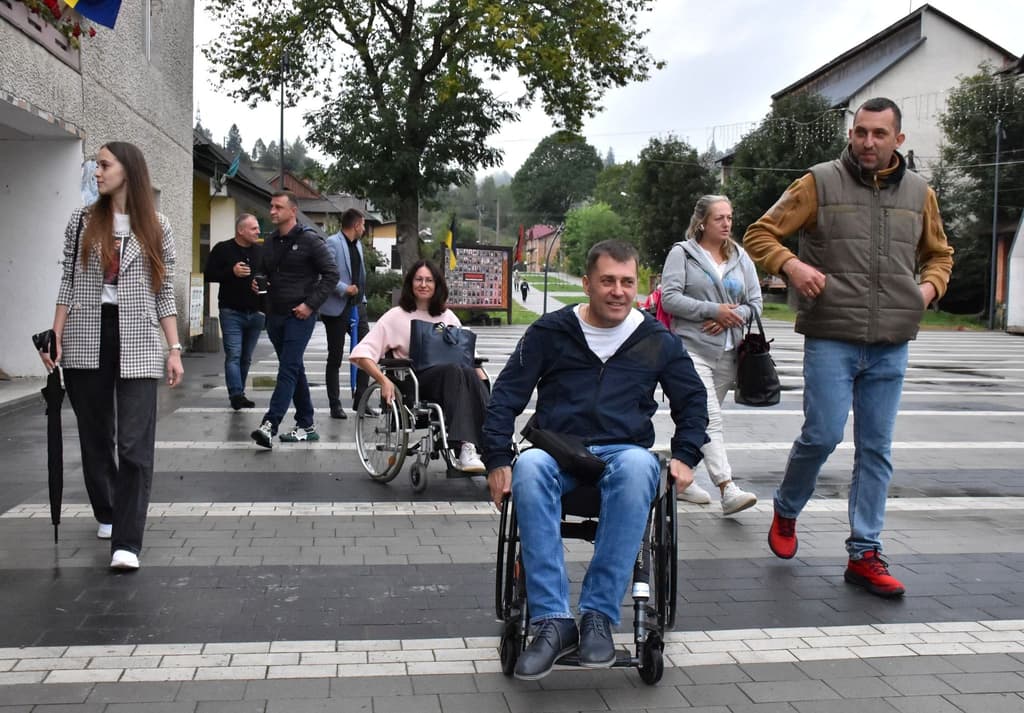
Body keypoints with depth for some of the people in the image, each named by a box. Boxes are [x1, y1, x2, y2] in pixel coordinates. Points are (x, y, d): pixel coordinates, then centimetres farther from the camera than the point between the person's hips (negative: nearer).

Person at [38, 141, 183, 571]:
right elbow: (68, 284, 8)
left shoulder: (157, 228, 5)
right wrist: (55, 338, 0)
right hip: (86, 343, 2)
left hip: (137, 345, -2)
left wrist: (174, 349, -1)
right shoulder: (82, 222, 8)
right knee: (95, 437, 11)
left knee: (135, 445, -9)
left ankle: (127, 544, -9)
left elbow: (165, 294, 5)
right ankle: (108, 515, 31)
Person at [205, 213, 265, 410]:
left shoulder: (261, 251, 11)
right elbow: (209, 275, -5)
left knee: (246, 357, 9)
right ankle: (236, 394, -13)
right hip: (231, 312, -4)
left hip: (255, 313, 5)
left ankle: (239, 394, 18)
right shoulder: (223, 250, -2)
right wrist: (232, 272, -17)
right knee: (233, 355, -11)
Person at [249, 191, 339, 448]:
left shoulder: (310, 240, -6)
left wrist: (311, 304, -14)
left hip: (299, 315, -7)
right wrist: (257, 283, 1)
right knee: (295, 369, 12)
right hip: (274, 315, 7)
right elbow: (263, 272, 25)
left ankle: (270, 424, -20)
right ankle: (306, 425, 19)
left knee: (288, 369, -13)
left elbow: (331, 274, -8)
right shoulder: (270, 243, 14)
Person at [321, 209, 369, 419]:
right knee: (335, 358, 3)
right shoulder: (333, 243, -10)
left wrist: (361, 297, 16)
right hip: (337, 308, -7)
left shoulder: (358, 244, 16)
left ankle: (360, 400, 13)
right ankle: (335, 405, 12)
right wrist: (344, 289, -20)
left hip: (357, 306, 7)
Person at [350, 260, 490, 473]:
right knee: (454, 370, -35)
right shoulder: (397, 316, 9)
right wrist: (383, 380, -15)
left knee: (471, 374, -33)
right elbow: (360, 354, 1)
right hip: (415, 381, -3)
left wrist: (481, 376, 0)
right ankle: (465, 449, -48)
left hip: (448, 376, 3)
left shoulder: (447, 316, 22)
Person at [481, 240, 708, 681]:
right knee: (528, 468, -37)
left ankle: (599, 617, -33)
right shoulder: (551, 331, 8)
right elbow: (507, 394, 7)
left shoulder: (657, 340, 12)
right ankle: (552, 621, -36)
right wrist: (498, 460, -5)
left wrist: (685, 457, 8)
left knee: (638, 466, -38)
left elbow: (692, 399, 22)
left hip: (624, 452, 0)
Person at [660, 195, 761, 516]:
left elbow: (754, 303, 11)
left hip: (727, 353, 6)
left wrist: (729, 318, -8)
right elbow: (669, 298, -10)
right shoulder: (682, 253, 0)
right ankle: (728, 489, -23)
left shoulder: (741, 258, 14)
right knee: (709, 419, -16)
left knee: (699, 419, 12)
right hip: (692, 348, -5)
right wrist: (713, 310, -14)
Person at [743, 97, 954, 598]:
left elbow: (939, 253, 27)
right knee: (823, 435, -9)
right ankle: (786, 510, 21)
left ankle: (864, 554, 14)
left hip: (890, 347, 4)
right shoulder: (819, 184, 1)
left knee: (876, 449, 6)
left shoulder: (919, 194, 12)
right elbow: (759, 235, 2)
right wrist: (791, 265, -17)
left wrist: (930, 285, 5)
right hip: (831, 338, -4)